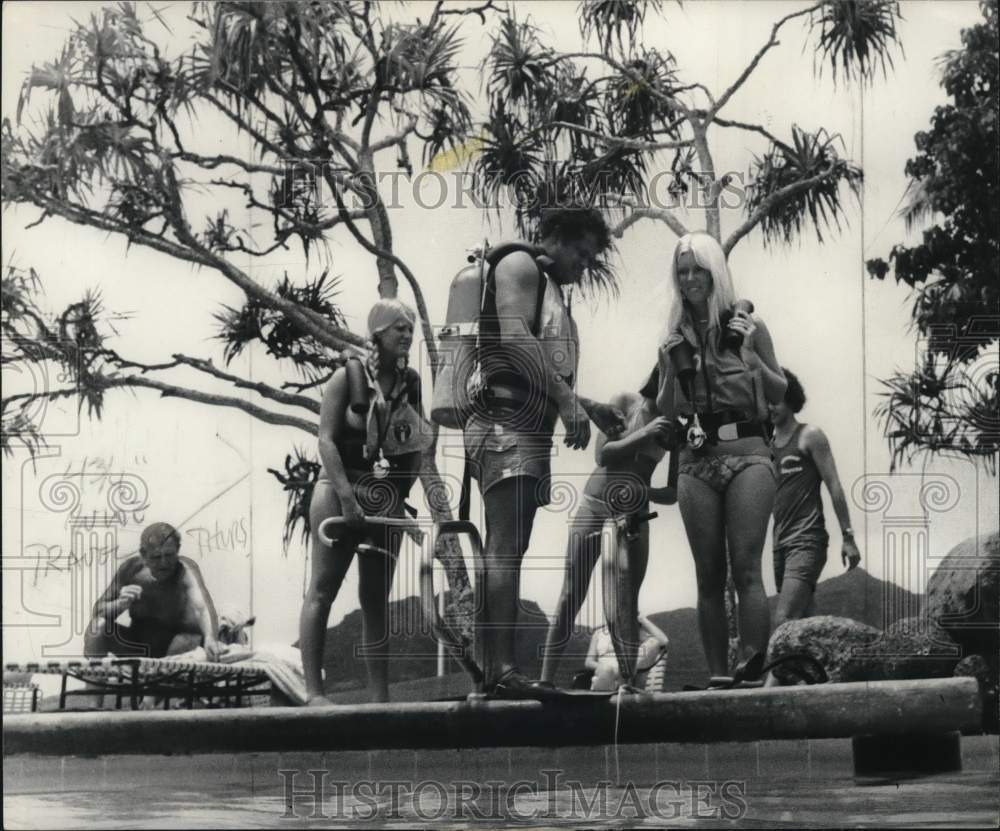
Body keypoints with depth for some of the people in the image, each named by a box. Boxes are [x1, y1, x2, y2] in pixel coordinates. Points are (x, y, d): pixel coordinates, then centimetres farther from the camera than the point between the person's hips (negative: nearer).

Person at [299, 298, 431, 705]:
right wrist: (348, 497, -20)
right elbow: (326, 439, -12)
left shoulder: (411, 382, 6)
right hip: (339, 491, -4)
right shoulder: (347, 377, -6)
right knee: (323, 588, -7)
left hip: (387, 499, 4)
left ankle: (380, 695, 6)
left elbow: (419, 444, 8)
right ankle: (313, 690, -9)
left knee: (377, 598, 6)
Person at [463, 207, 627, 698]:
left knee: (503, 551, 6)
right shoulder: (520, 267, -1)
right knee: (507, 545, -20)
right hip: (505, 424, -11)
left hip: (531, 433, 11)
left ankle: (488, 671, 5)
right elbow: (514, 338, -17)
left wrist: (589, 407, 21)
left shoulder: (554, 293, 28)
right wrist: (566, 398, -20)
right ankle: (503, 668, -29)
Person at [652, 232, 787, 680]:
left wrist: (751, 357, -9)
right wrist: (671, 369, -1)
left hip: (748, 455, -3)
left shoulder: (746, 325, 3)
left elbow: (781, 393, 7)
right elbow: (666, 411, 16)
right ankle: (717, 677, 2)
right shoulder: (675, 339, 11)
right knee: (709, 576, 2)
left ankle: (752, 671, -23)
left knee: (745, 568, -15)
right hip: (697, 462, 4)